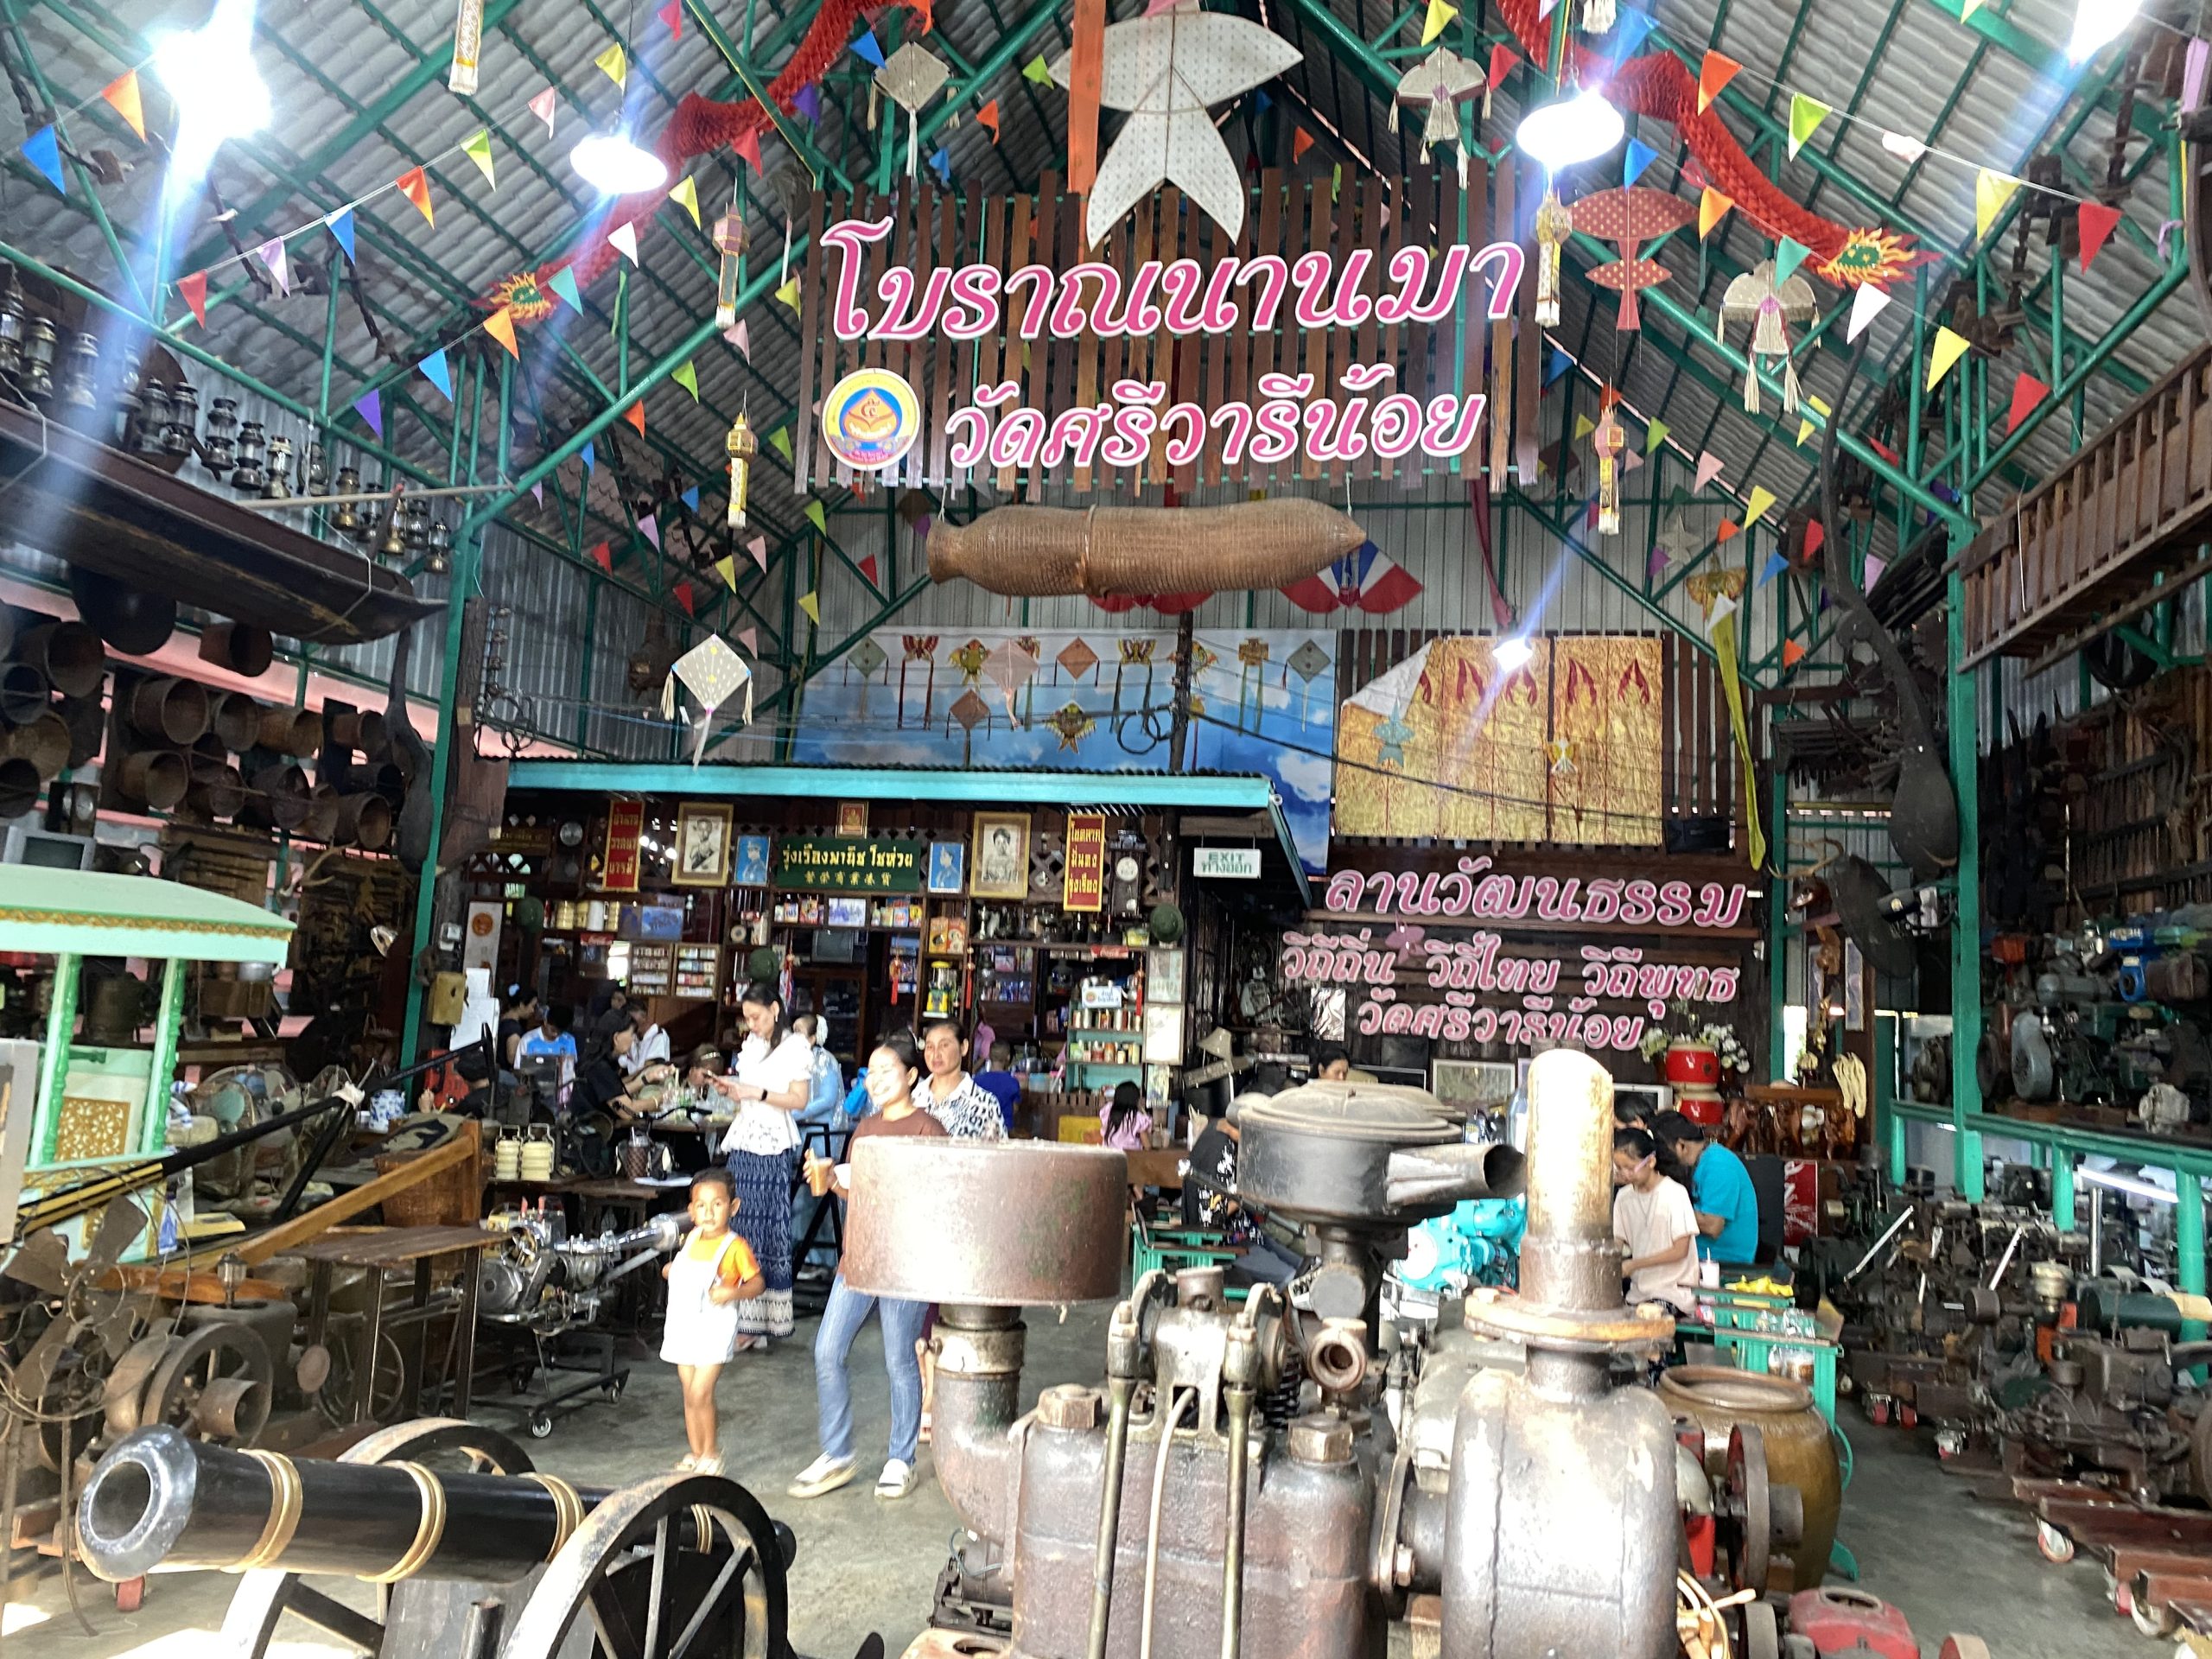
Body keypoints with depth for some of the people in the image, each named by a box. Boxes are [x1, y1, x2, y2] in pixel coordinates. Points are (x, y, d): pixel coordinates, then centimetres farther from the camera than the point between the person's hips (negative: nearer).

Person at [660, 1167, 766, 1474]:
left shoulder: (735, 1246, -13)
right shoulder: (691, 1239, 6)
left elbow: (758, 1282, -10)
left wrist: (733, 1292, -27)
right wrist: (671, 1270, 4)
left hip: (715, 1328, -6)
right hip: (685, 1326, 6)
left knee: (700, 1394, -10)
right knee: (690, 1395, 12)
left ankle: (711, 1454, 8)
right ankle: (695, 1453, 25)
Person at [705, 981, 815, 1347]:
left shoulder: (796, 1045, -4)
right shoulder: (751, 1043, 18)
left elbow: (798, 1099, -9)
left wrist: (756, 1093, -16)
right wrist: (730, 1090, 5)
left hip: (772, 1146, -7)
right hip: (743, 1141, 7)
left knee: (762, 1231, -5)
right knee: (739, 1228, 3)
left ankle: (754, 1325, -1)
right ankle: (740, 1317, 8)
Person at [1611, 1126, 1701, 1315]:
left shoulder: (1674, 1193, -9)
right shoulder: (1623, 1196, 7)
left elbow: (1680, 1250, -11)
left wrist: (1633, 1265, -16)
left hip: (1674, 1293, -5)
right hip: (1638, 1291, 5)